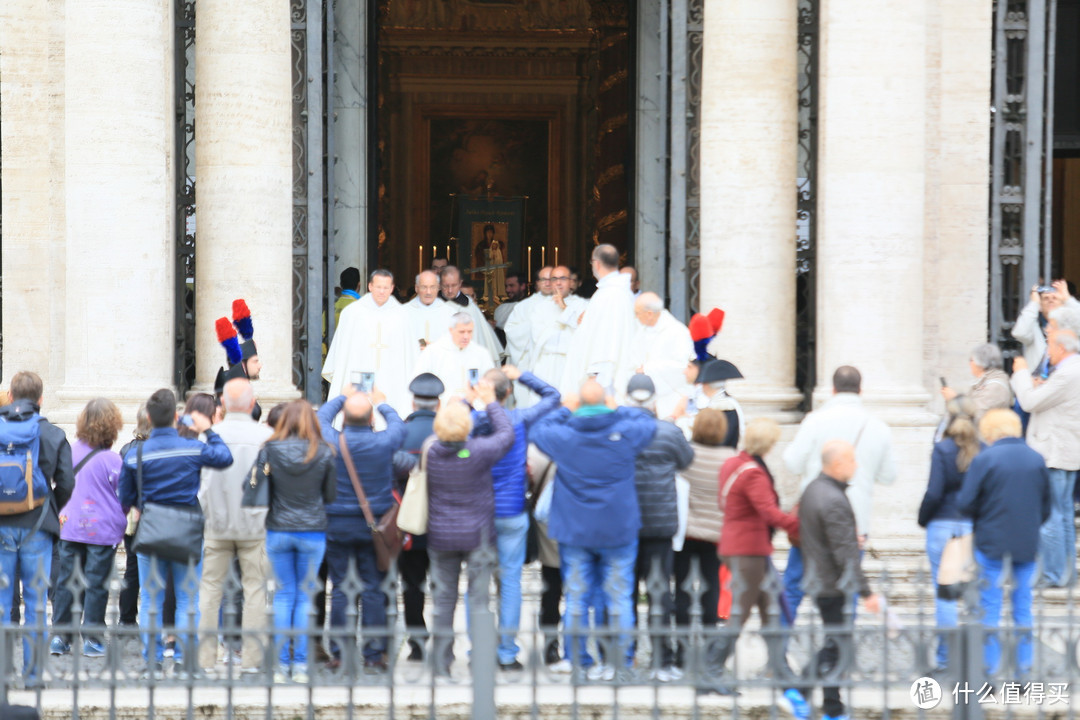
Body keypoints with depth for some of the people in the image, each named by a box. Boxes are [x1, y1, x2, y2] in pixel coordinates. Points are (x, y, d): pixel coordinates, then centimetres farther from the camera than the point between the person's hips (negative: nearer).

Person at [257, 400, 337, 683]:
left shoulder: (270, 450, -6)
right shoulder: (323, 453, -6)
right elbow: (331, 495, 0)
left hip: (278, 530, 1)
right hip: (312, 531, -1)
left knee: (283, 595, 9)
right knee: (305, 596, 7)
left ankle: (282, 665, 7)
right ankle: (301, 665, 5)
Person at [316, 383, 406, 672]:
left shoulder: (332, 441, -9)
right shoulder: (384, 441, -10)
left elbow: (321, 417, 14)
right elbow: (398, 425, 14)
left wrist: (342, 397, 30)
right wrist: (382, 404, 31)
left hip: (337, 525, 0)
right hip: (374, 525, 0)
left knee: (340, 589, 6)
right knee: (374, 590, 4)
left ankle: (338, 653, 9)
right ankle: (374, 656, 5)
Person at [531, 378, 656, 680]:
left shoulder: (562, 435, -9)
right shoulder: (625, 432, -11)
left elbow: (538, 430, 11)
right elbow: (649, 423, 9)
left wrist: (566, 411, 17)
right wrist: (618, 410, 16)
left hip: (574, 530, 1)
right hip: (618, 529, -1)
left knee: (576, 598, 9)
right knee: (618, 596, 6)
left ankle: (578, 664, 11)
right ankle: (619, 663, 6)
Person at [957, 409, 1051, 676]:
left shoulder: (984, 459, -11)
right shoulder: (1036, 459, 2)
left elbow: (966, 503, -11)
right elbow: (1047, 506, 8)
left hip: (991, 543, -4)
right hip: (1028, 544, 4)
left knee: (990, 607, 5)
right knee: (1023, 606, 12)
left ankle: (990, 667, 7)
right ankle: (1024, 666, 14)